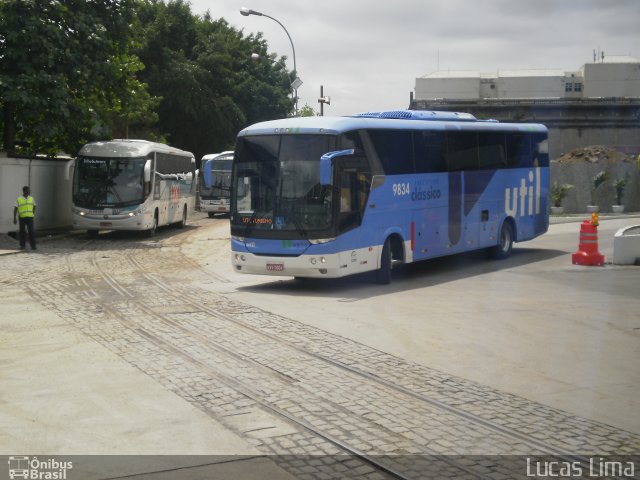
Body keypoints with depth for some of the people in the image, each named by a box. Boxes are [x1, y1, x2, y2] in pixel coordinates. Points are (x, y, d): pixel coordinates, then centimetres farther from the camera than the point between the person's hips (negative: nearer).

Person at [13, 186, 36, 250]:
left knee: (32, 231, -8)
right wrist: (14, 218, -10)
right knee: (22, 232, 4)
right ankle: (22, 245, 15)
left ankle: (33, 246, -4)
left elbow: (34, 206, 21)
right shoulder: (18, 199, -4)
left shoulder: (31, 198, 5)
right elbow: (15, 209, -5)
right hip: (21, 218, -1)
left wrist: (33, 214, 19)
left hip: (30, 218, 2)